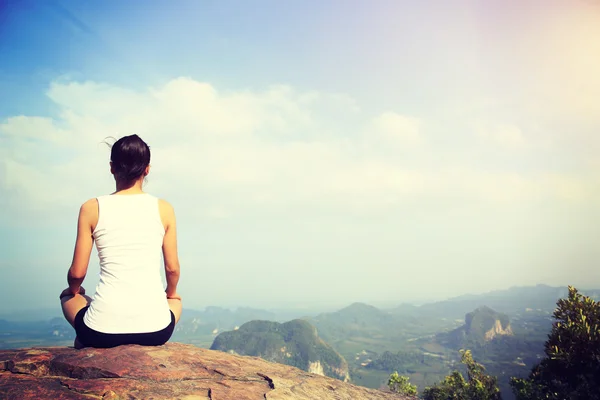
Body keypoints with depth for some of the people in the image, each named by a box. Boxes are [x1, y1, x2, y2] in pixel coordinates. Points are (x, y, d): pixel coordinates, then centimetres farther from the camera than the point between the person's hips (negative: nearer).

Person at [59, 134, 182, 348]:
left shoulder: (92, 208, 0)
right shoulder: (163, 208, 1)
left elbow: (77, 273, 4)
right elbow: (172, 268, 6)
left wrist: (74, 290, 27)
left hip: (102, 330, 0)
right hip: (155, 330, 0)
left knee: (68, 296, 35)